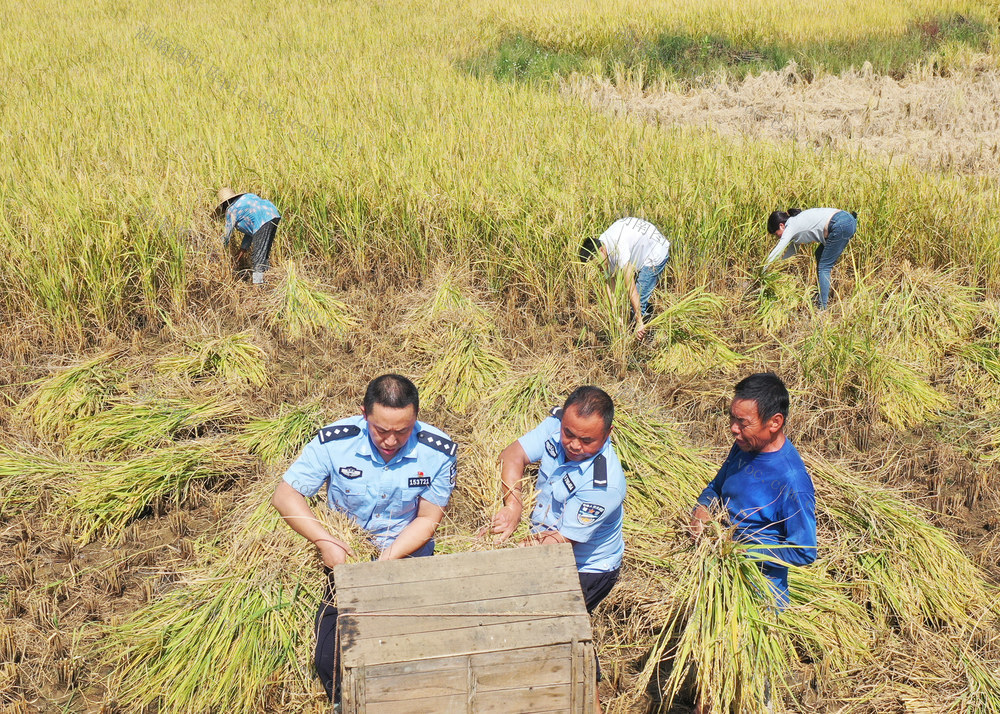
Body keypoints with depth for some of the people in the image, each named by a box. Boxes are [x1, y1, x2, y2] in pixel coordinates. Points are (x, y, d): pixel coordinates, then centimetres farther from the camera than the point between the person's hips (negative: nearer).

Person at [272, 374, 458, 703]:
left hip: (409, 561, 0)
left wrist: (389, 558, -20)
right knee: (330, 661, -9)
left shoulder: (439, 451, -15)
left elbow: (427, 519, -6)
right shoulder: (334, 441, -16)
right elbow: (285, 495, -10)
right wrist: (325, 541, -22)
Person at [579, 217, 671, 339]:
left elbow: (631, 287, -39)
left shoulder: (618, 248, -38)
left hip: (657, 253, -9)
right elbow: (610, 282, -3)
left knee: (639, 299, -15)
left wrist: (639, 321, -39)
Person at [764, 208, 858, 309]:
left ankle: (822, 307, -5)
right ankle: (824, 297, 27)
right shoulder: (797, 222, 24)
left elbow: (777, 252, -6)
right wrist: (778, 259, 29)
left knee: (824, 267, -3)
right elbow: (792, 249, 34)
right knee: (820, 254, 23)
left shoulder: (791, 226, -3)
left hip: (841, 225, -10)